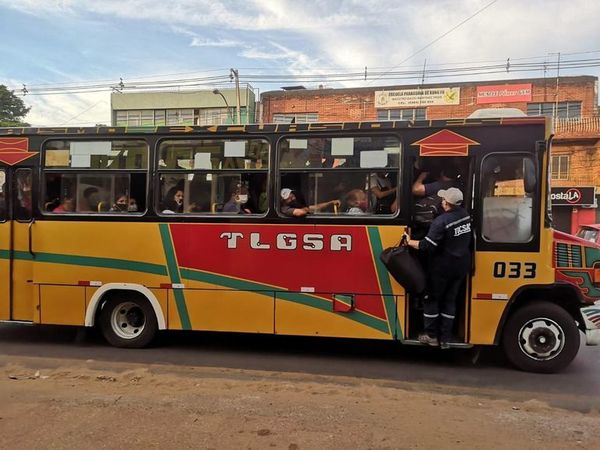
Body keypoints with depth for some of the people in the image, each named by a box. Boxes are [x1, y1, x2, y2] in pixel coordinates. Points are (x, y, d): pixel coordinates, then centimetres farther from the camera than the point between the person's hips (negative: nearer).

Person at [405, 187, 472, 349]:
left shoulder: (441, 221, -24)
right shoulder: (465, 215, -2)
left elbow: (426, 245, -25)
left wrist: (409, 242, -11)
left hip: (443, 266, -6)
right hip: (461, 265, 6)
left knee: (432, 298, 10)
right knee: (450, 300, 14)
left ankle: (431, 335, 17)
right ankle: (445, 338, 18)